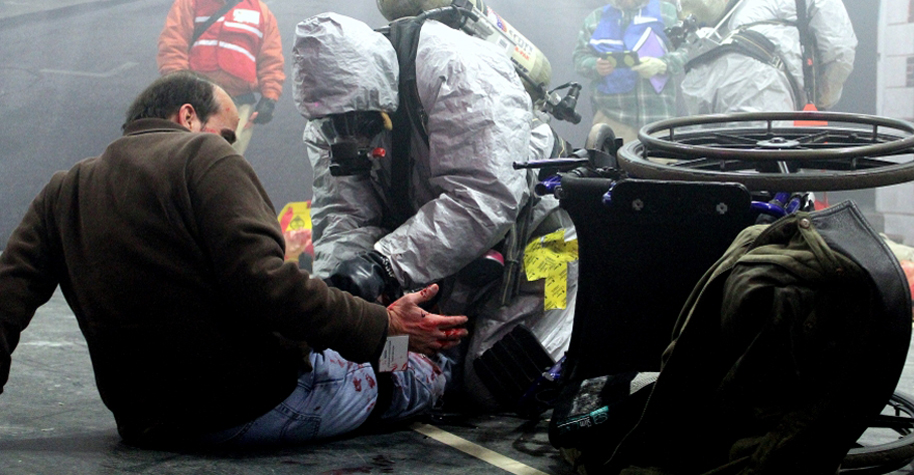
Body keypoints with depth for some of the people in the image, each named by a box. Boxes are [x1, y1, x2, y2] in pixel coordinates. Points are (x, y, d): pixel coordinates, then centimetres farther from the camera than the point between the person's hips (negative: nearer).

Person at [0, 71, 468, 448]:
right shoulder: (203, 157, -9)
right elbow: (263, 285, -22)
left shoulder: (62, 191, 11)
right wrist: (382, 326, -15)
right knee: (421, 370, 16)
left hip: (146, 422, 7)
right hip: (257, 401, -7)